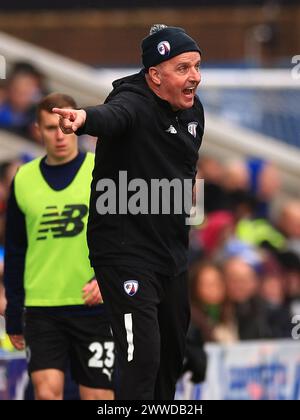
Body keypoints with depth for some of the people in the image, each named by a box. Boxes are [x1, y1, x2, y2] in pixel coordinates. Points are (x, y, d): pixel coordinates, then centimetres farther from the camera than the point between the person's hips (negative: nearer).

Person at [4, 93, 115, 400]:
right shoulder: (24, 179, 7)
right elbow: (14, 251, 14)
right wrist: (13, 315, 13)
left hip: (94, 306, -2)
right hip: (41, 309, 2)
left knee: (98, 396, 1)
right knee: (46, 391, -11)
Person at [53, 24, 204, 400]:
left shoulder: (193, 110, 7)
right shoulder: (135, 104, -19)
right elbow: (112, 115, -44)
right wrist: (85, 118, -68)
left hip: (173, 253, 9)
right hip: (125, 252, -9)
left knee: (173, 356, 17)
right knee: (142, 358, -16)